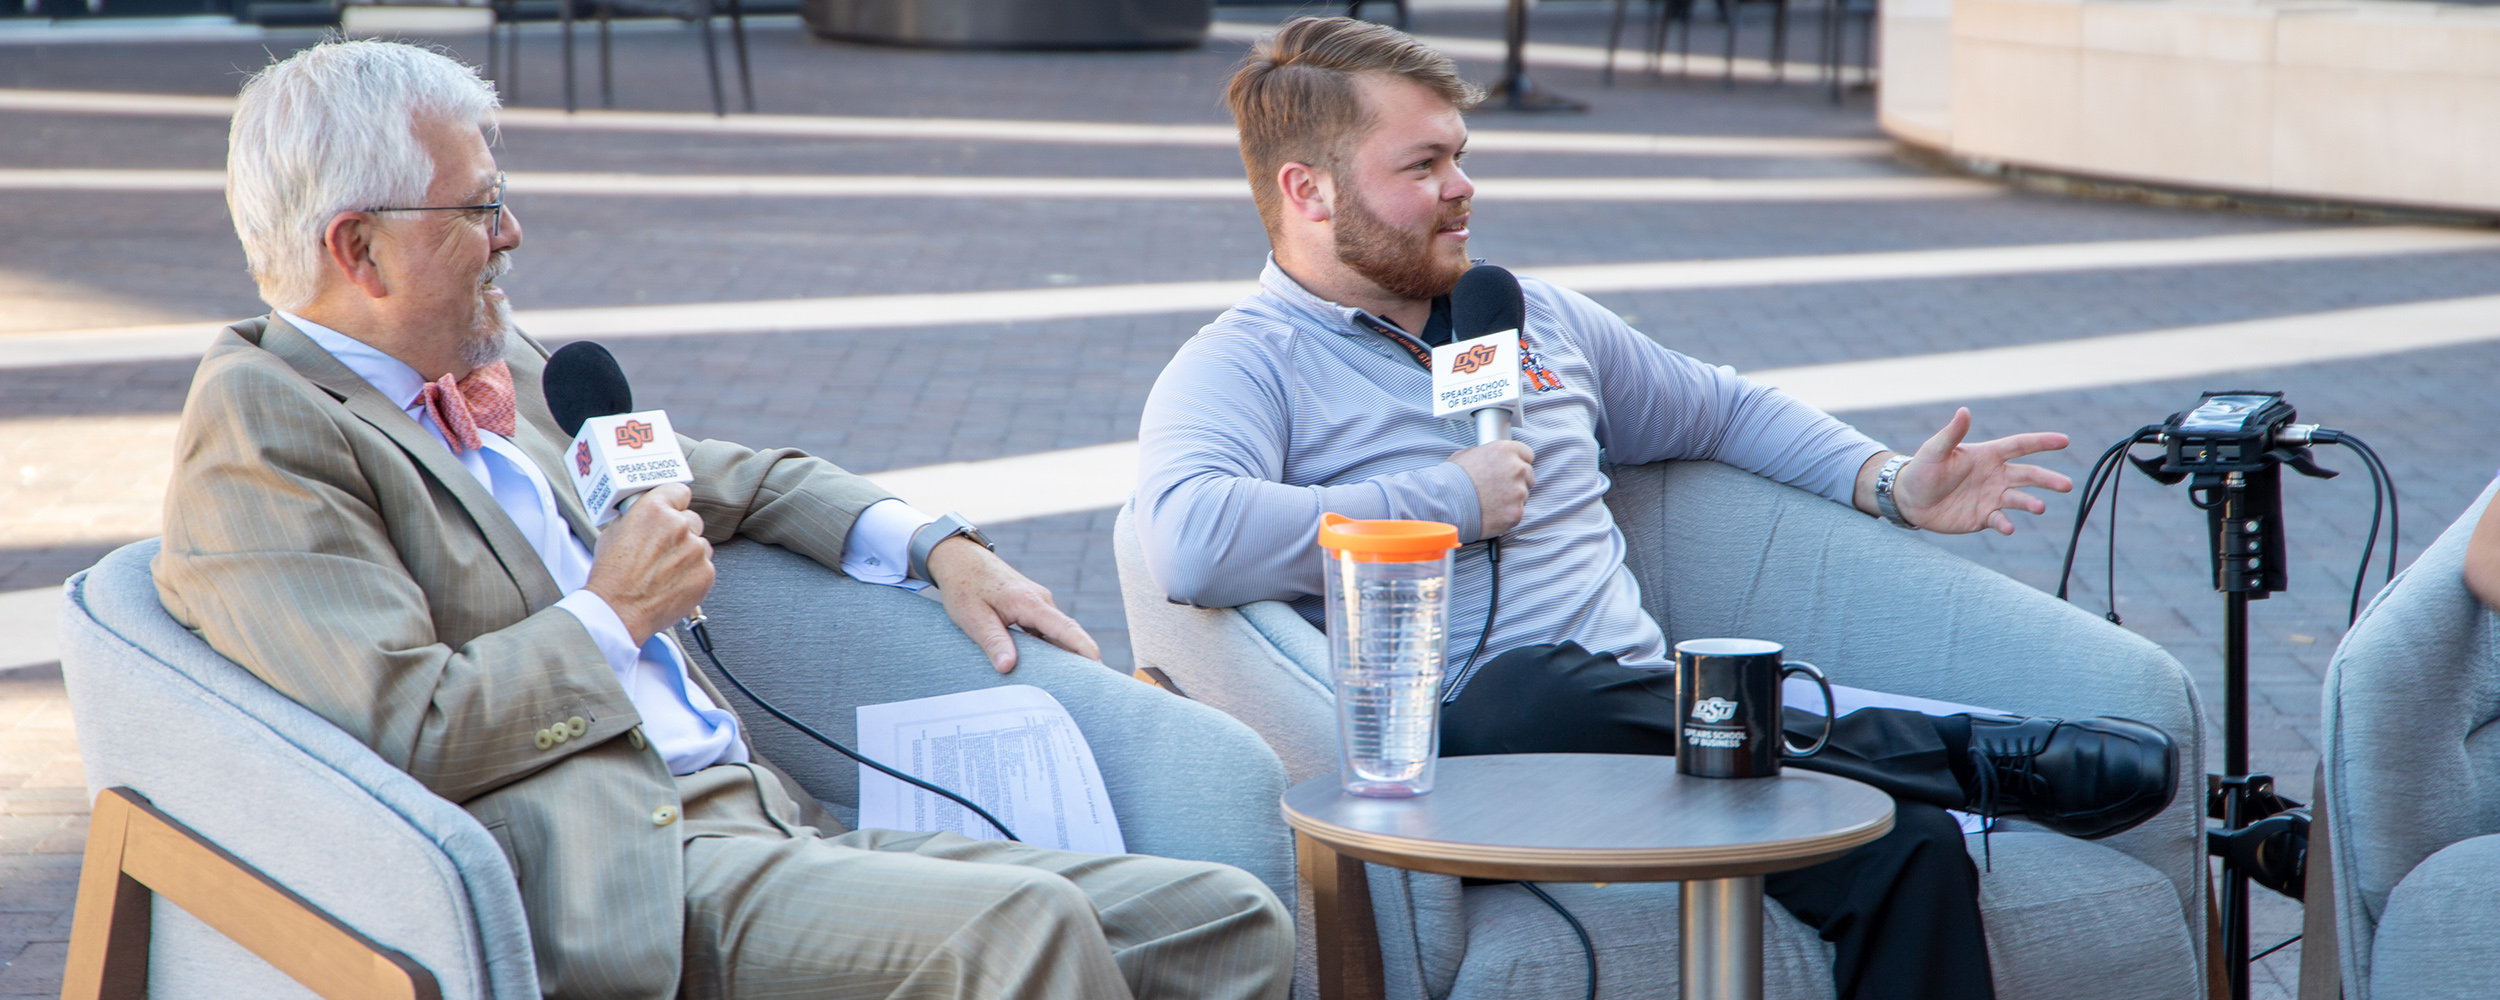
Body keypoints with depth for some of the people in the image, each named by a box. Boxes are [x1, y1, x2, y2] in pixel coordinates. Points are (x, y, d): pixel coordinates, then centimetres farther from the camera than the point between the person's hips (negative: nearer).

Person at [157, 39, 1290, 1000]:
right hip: (609, 877, -9)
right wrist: (615, 612, -5)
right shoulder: (260, 429, -6)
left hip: (773, 820, 9)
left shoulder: (493, 359, 21)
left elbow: (722, 478, 36)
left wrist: (938, 547, 21)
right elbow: (411, 732, -17)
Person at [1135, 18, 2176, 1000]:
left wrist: (1891, 485, 20)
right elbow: (1189, 545, -21)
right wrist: (1452, 503, -12)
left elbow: (1725, 410, 39)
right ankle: (1969, 758, -25)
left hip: (1654, 719, 5)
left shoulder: (1535, 319, 23)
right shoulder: (1240, 370, 1)